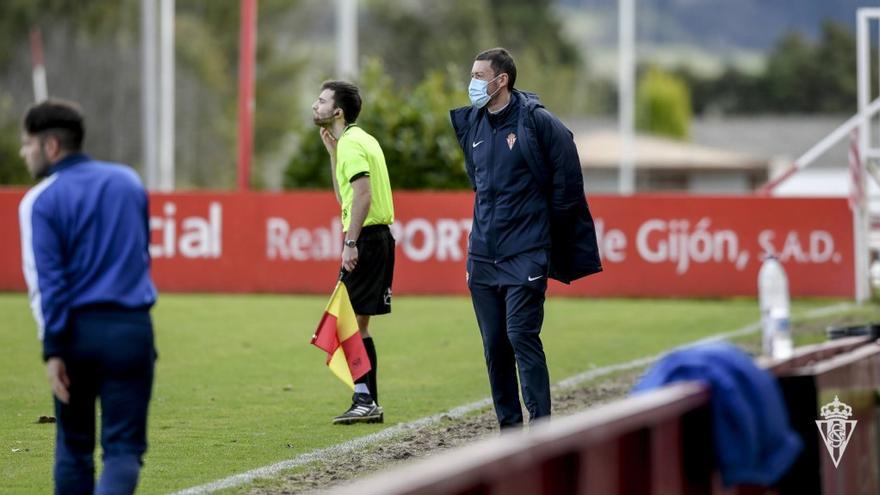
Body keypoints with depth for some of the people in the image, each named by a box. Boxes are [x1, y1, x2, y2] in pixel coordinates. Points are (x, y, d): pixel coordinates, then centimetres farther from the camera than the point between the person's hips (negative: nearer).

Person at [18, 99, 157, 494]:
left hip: (77, 329, -2)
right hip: (132, 328, 2)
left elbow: (47, 280, -11)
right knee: (123, 446, 0)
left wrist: (52, 350, -13)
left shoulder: (41, 201, -4)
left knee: (73, 444, 15)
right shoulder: (129, 181, 11)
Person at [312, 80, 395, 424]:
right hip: (377, 237, 10)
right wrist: (333, 153, 21)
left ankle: (365, 401, -8)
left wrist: (351, 244, -24)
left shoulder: (351, 143, -11)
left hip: (366, 238, -10)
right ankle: (367, 402, 13)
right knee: (356, 323, 12)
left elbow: (363, 194, -21)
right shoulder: (357, 140, 20)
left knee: (353, 322, -8)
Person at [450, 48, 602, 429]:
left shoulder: (536, 121, -9)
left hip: (525, 253, -6)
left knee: (521, 335, -14)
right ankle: (509, 428, 15)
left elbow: (567, 177, -4)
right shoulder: (472, 124, 10)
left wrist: (548, 222, 1)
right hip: (482, 252, 7)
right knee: (494, 344, 7)